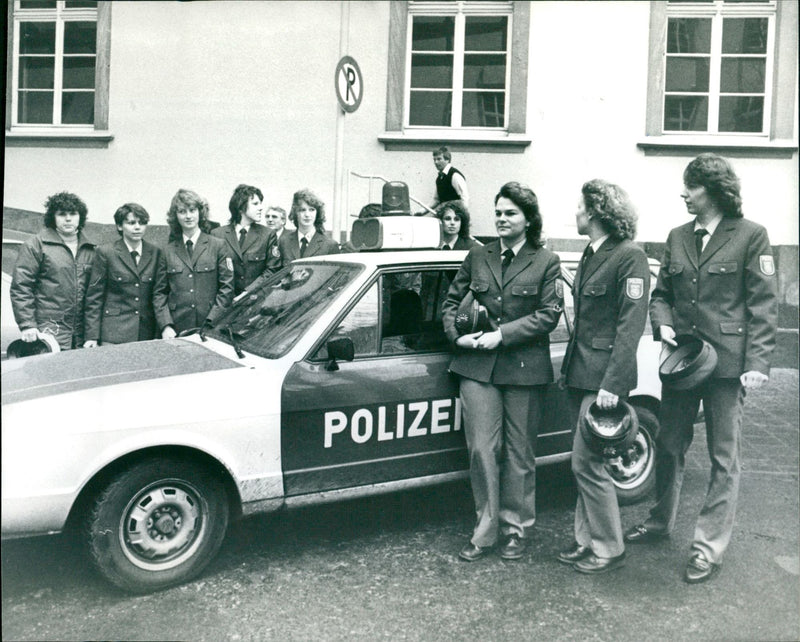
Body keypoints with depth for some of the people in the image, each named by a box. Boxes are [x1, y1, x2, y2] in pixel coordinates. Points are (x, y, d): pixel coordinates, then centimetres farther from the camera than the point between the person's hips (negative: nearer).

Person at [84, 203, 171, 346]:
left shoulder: (156, 253, 7)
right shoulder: (105, 253, 1)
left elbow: (159, 293, 3)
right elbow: (94, 297, 1)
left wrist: (166, 327, -13)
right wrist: (92, 337, -5)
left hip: (147, 333, 2)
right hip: (114, 334, -2)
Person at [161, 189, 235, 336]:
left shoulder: (218, 245, 4)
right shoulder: (168, 251, 10)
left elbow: (227, 288, -1)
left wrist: (210, 322, -9)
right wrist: (167, 326, -5)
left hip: (211, 329, -1)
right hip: (177, 329, 1)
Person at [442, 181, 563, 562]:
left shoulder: (546, 262, 2)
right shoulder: (478, 257, 11)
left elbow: (549, 314, -6)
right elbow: (451, 301, 16)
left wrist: (502, 335, -14)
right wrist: (458, 334, -3)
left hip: (525, 370, -2)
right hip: (478, 367, 2)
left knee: (519, 455, 7)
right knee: (482, 451, 0)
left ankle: (516, 529, 23)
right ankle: (485, 530, 14)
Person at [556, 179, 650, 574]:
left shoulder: (630, 257, -12)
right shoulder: (590, 254, 15)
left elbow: (631, 324, -17)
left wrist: (612, 384, -22)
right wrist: (568, 367, 13)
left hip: (604, 376, -8)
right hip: (579, 374, 8)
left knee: (587, 463, -4)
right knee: (583, 463, 13)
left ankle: (608, 549, 12)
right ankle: (587, 541, 25)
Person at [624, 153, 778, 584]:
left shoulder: (750, 236, -5)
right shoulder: (678, 237, 9)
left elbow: (763, 304, -7)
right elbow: (661, 293, 16)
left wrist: (757, 362, -13)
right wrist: (662, 325, -5)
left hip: (727, 362, -5)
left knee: (724, 458, 5)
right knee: (669, 446, 15)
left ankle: (708, 547, 16)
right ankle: (660, 522, 35)